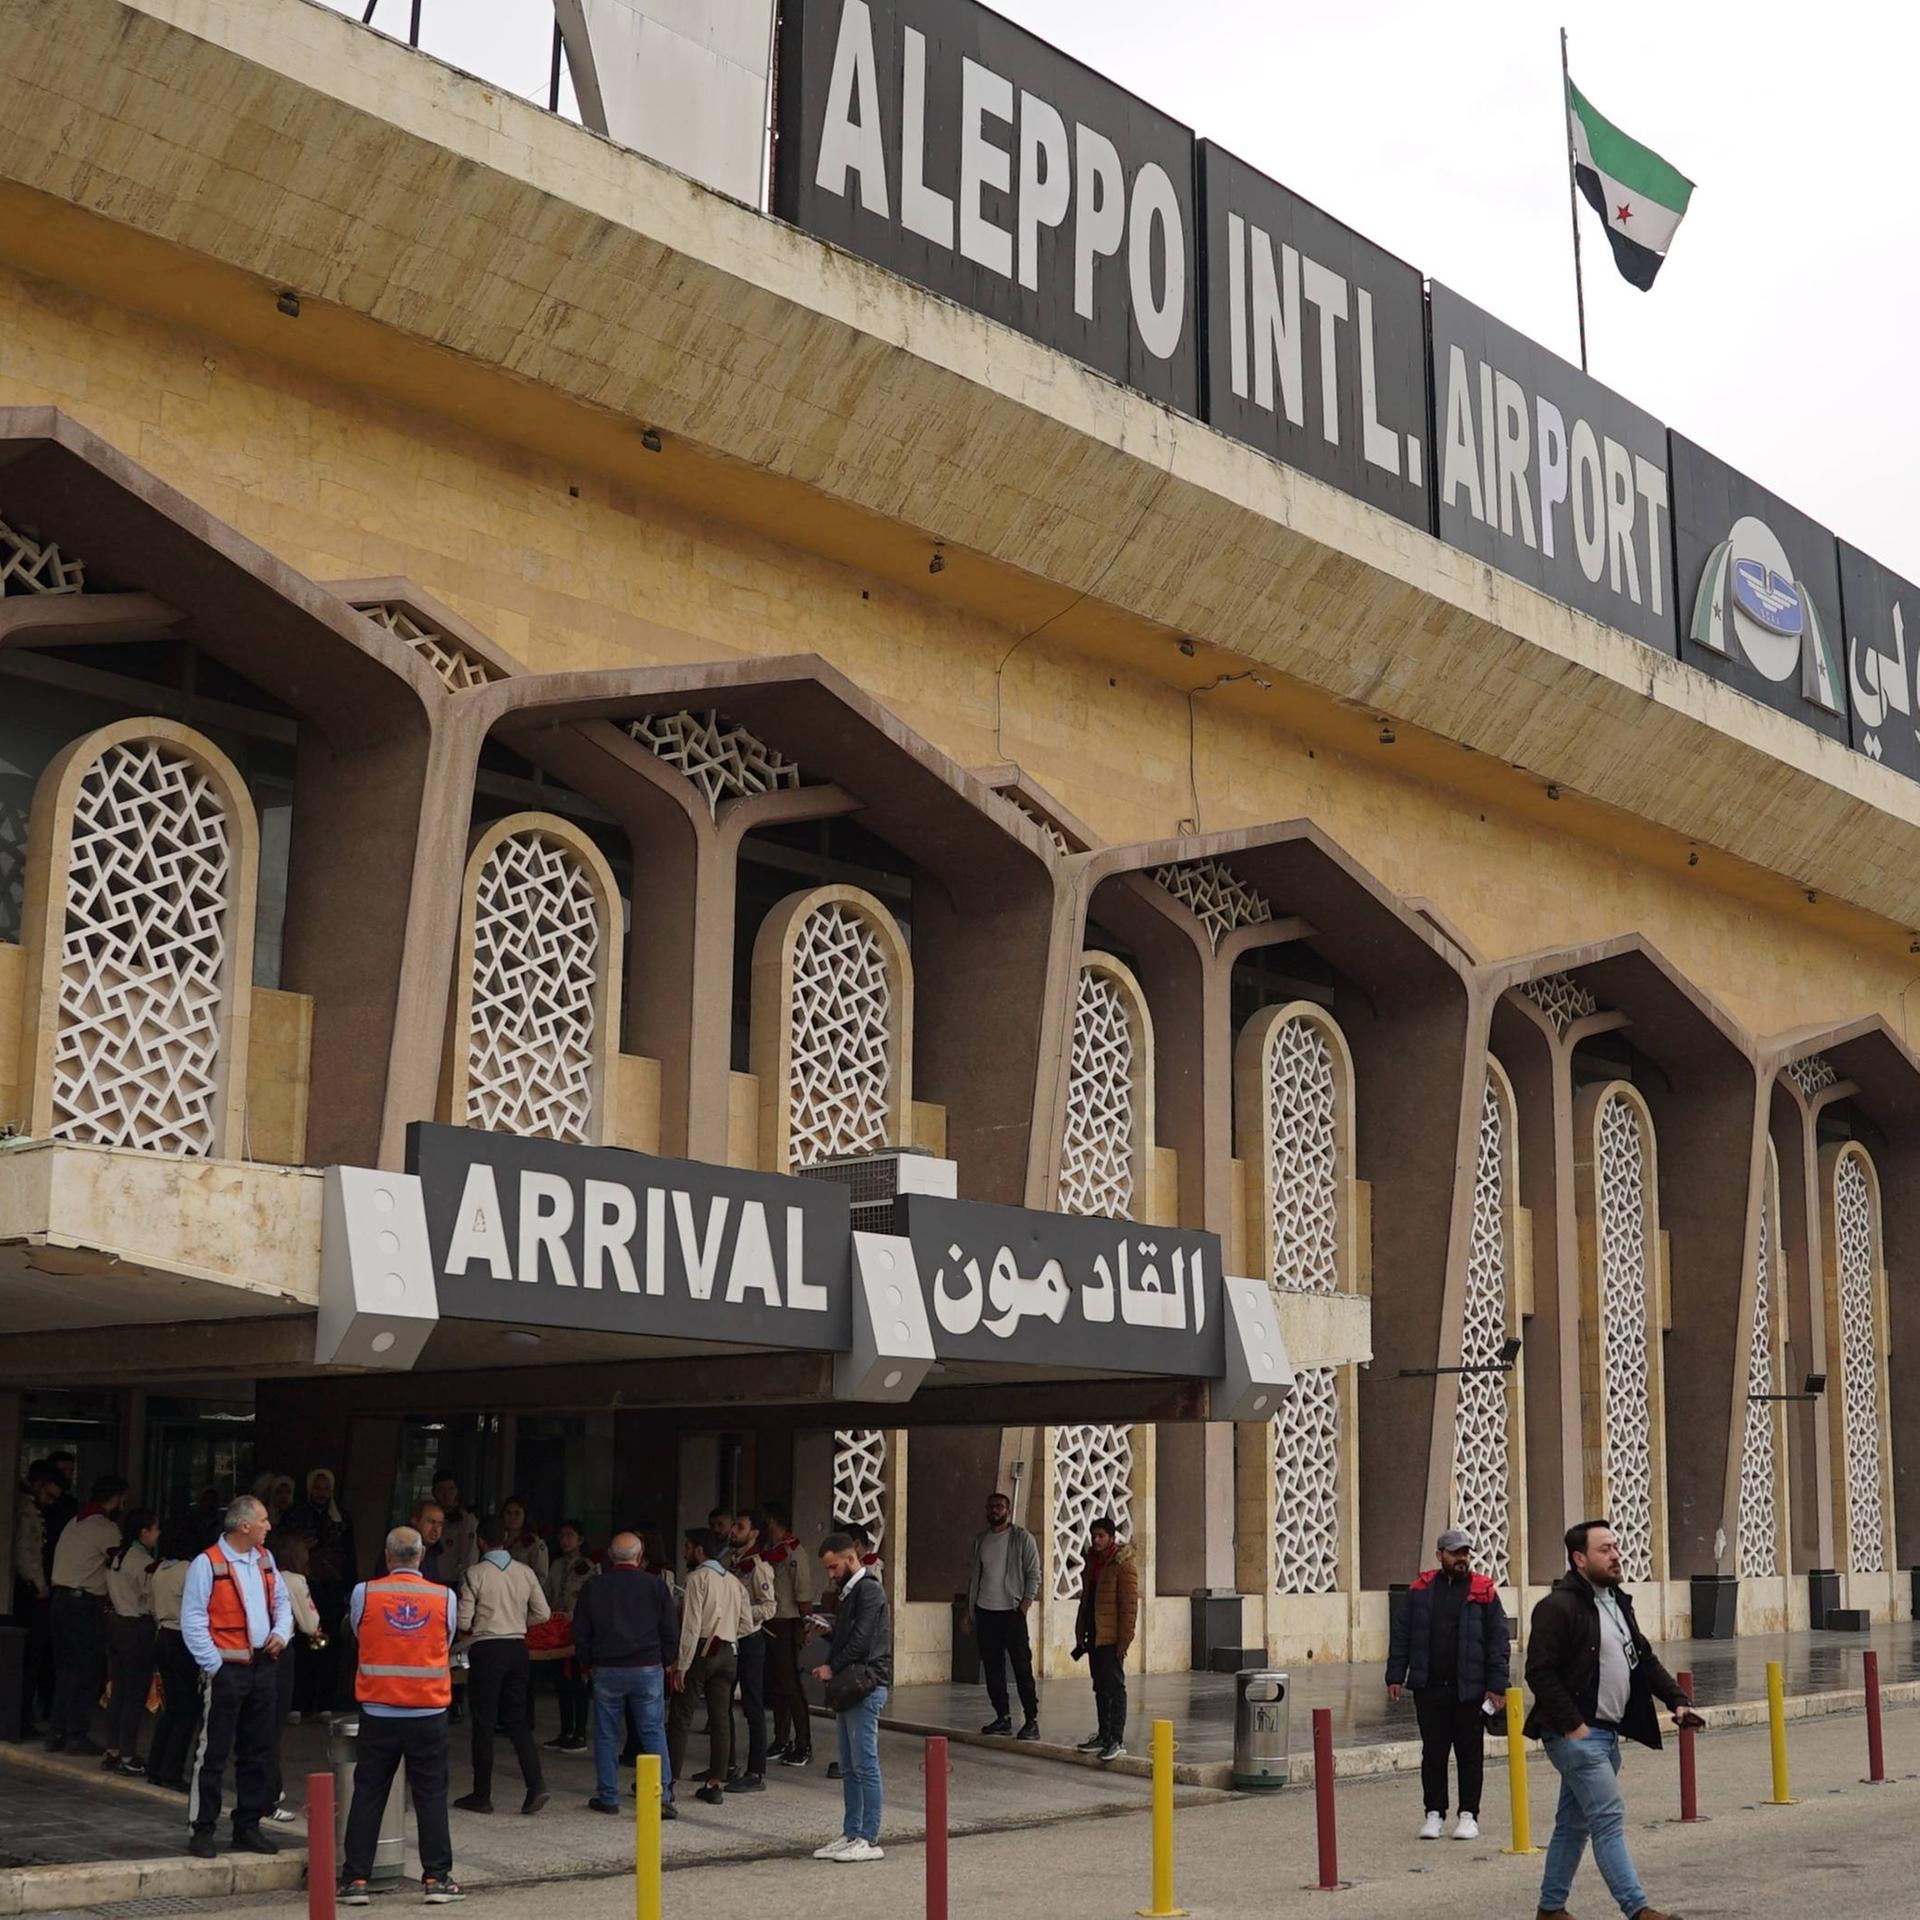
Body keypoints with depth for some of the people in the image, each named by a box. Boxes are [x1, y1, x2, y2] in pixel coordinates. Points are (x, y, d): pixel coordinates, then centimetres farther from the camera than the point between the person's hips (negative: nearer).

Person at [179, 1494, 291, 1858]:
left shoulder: (264, 1559, 11)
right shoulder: (208, 1564, -11)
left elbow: (282, 1602, 20)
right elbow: (193, 1620, -12)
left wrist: (281, 1634, 1)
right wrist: (213, 1665, -14)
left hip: (264, 1664, 7)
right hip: (227, 1669, -7)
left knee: (258, 1751, 11)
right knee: (214, 1753, -3)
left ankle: (248, 1827, 21)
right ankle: (202, 1831, 6)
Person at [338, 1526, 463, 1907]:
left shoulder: (364, 1594, -5)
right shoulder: (445, 1597, -4)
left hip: (378, 1713, 0)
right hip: (429, 1714, 0)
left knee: (368, 1796, 8)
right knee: (431, 1797, 7)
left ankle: (356, 1879, 9)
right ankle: (437, 1878, 7)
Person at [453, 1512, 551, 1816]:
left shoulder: (474, 1574, -9)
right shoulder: (525, 1572, 3)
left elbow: (463, 1622, -11)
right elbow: (542, 1613, 5)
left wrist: (467, 1632, 11)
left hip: (486, 1650, -4)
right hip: (517, 1648, 4)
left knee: (483, 1724, 4)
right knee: (517, 1720, 11)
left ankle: (482, 1795, 10)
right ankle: (535, 1784, -4)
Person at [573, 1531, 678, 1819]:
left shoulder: (592, 1588, 1)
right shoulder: (656, 1587, -1)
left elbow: (580, 1634, 5)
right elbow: (670, 1633, 2)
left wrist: (586, 1664, 19)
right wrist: (663, 1662, 15)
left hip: (606, 1670, 0)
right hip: (648, 1668, 0)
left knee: (607, 1735, 9)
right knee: (654, 1732, 3)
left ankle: (608, 1797, 12)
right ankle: (662, 1795, -3)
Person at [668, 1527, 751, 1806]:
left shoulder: (698, 1577, -8)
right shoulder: (733, 1582, 13)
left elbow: (692, 1625, -14)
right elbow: (744, 1626, 12)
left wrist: (681, 1665, -13)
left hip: (701, 1651, -6)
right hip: (729, 1653, 6)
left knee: (681, 1717, 0)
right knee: (721, 1718, 8)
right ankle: (716, 1784, 9)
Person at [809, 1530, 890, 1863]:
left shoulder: (869, 1590, -10)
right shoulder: (848, 1592, 19)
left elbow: (861, 1639, -17)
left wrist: (832, 1668, -9)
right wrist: (829, 1667, 3)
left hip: (865, 1686, -9)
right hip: (848, 1687, 9)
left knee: (865, 1765, -6)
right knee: (849, 1769, 11)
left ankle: (869, 1840, -4)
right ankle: (851, 1835, 16)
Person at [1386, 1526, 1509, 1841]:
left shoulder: (1484, 1591, 1)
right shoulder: (1421, 1589, 6)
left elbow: (1497, 1640, -1)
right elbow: (1401, 1634, 8)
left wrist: (1496, 1686, -7)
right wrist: (1395, 1676, 2)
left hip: (1470, 1688, -2)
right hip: (1428, 1688, 2)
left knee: (1470, 1753, 6)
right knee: (1433, 1752, 7)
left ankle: (1468, 1815, 15)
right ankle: (1434, 1813, 16)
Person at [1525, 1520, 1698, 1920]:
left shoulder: (1617, 1602, 15)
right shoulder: (1558, 1608, -14)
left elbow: (1644, 1659, 22)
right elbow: (1540, 1672, -19)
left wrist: (1677, 1700, 8)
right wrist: (1571, 1724, -21)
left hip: (1607, 1733, 9)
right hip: (1576, 1735, -9)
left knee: (1574, 1824, 14)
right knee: (1609, 1819, -12)